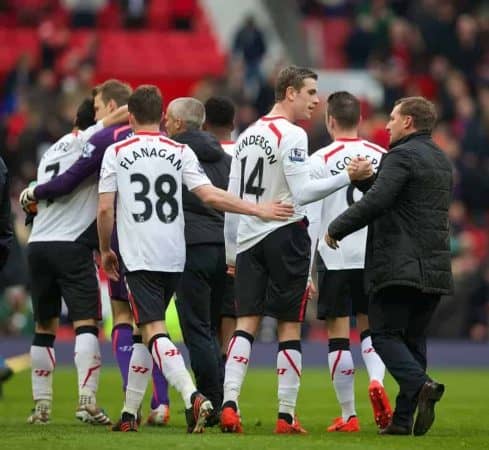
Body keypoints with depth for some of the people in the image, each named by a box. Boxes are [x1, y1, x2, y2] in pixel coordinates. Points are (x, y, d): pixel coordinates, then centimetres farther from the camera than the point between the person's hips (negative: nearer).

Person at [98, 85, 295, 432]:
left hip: (139, 256, -3)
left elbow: (104, 209, -2)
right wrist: (259, 210, -5)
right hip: (174, 257, 3)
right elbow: (209, 195, -8)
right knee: (147, 331, 17)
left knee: (154, 332, -9)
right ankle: (130, 412, 19)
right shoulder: (180, 152, 3)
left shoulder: (116, 153, 0)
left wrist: (106, 250, 13)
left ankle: (193, 397, -30)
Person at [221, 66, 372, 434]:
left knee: (246, 323, 4)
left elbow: (231, 199, 15)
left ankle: (229, 403, -11)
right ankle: (286, 415, -1)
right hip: (285, 234, -7)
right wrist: (348, 177, -15)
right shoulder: (291, 135, -10)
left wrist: (231, 251, 19)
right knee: (289, 326, -1)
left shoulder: (247, 136, 14)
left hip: (248, 238, 7)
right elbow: (303, 193, -18)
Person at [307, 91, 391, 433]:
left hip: (336, 260, -3)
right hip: (375, 258, 3)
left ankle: (348, 415, 4)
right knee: (370, 327, 17)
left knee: (338, 335, 3)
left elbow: (310, 219, -7)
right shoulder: (383, 158, 3)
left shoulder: (320, 161, -6)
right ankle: (377, 380, -11)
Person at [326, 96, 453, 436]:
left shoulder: (402, 156, -10)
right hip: (435, 267, 8)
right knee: (414, 339, 11)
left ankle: (421, 385, -26)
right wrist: (365, 178, 19)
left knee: (385, 335, -3)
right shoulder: (442, 161, 19)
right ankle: (404, 418, 8)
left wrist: (337, 228, -9)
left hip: (400, 265, -8)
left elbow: (376, 201, -20)